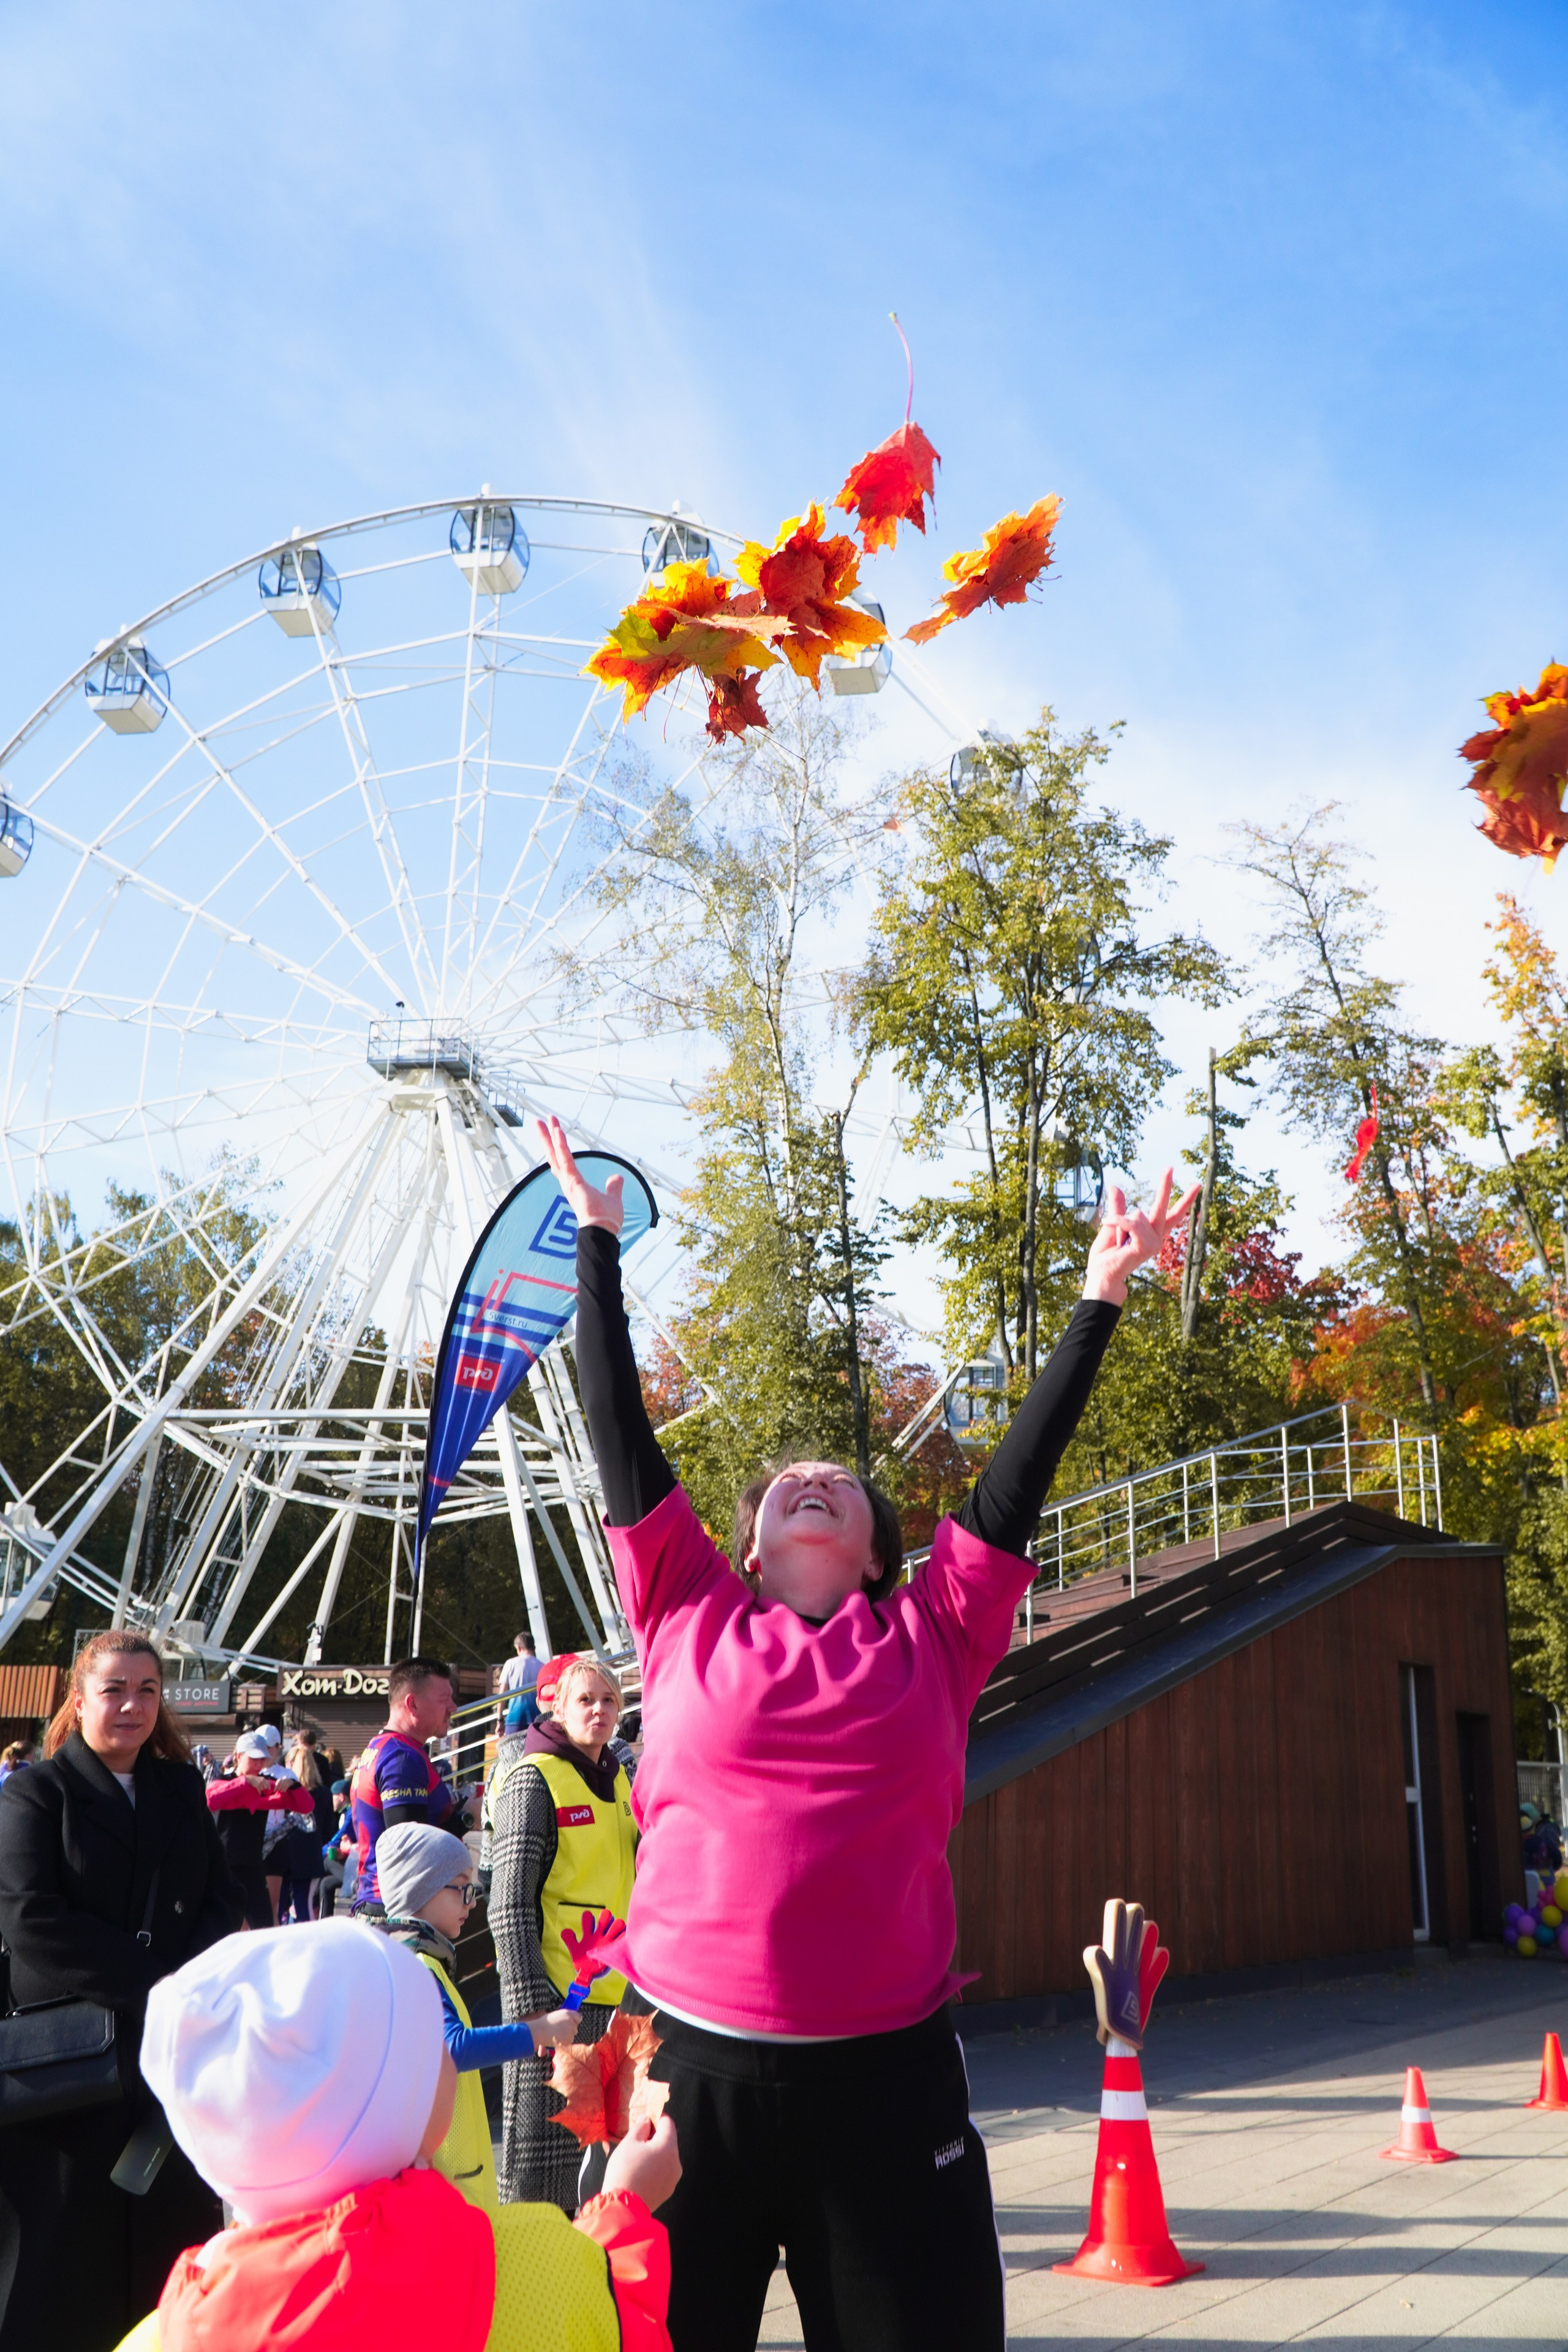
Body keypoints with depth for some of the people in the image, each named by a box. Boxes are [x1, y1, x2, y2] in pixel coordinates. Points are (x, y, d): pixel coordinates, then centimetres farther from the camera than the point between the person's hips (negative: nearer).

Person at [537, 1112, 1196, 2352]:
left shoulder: (930, 1639, 7)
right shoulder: (688, 1622, 6)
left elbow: (1021, 1470, 8)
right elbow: (622, 1434, 7)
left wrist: (1101, 1298, 11)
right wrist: (599, 1246, 11)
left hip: (889, 2076, 1)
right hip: (694, 2066, 0)